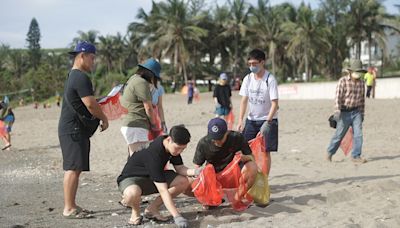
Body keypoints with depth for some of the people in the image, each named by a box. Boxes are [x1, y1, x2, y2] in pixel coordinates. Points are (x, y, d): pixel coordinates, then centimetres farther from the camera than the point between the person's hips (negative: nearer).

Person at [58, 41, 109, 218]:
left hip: (70, 128, 11)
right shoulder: (81, 77, -15)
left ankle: (71, 206, 16)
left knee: (74, 169, 12)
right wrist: (104, 118, -5)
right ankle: (69, 209, -8)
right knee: (73, 168, -9)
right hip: (74, 129, -11)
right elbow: (91, 105, -19)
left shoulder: (72, 76, 19)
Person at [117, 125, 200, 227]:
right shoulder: (154, 153, -36)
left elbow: (180, 168, -2)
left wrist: (194, 171, -25)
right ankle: (136, 212, -6)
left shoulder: (173, 146, -12)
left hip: (153, 177, 8)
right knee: (132, 194, -43)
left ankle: (152, 208, 3)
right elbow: (163, 190, -38)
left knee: (183, 182, -10)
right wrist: (176, 216, -40)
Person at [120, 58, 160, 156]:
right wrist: (153, 124, 4)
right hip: (136, 127, -11)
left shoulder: (133, 79, 19)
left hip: (128, 125, 11)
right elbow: (148, 108, -12)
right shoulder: (141, 83, -12)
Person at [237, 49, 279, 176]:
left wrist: (267, 123, -24)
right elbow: (244, 101, 2)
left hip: (267, 119, -5)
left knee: (265, 151, -4)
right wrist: (240, 121, -8)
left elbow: (274, 104, -16)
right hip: (251, 119, 5)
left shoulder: (270, 79, -14)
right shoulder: (248, 79, 0)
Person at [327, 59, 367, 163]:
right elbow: (338, 97, -19)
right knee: (339, 135, 4)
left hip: (356, 112, 4)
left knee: (358, 134, -7)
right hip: (344, 113, -4)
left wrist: (362, 113, 15)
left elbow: (362, 99, 13)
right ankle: (330, 152, 25)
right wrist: (337, 111, -29)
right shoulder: (343, 81, -12)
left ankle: (355, 156, 1)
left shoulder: (361, 82, 4)